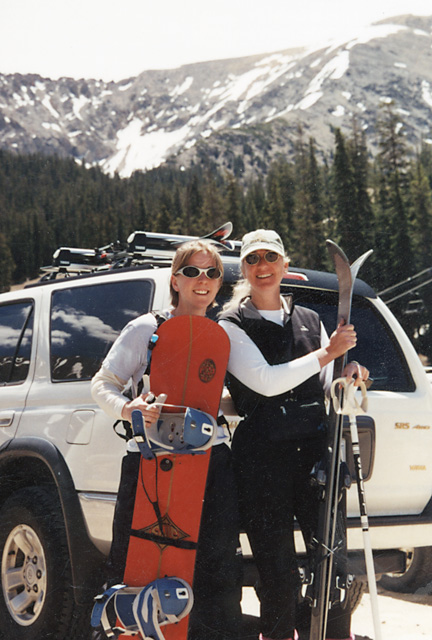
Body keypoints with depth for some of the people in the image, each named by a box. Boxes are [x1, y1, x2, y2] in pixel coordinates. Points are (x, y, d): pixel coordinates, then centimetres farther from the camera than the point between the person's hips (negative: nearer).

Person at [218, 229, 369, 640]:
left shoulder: (310, 321, 19)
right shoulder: (232, 325, 4)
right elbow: (266, 381, -12)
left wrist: (348, 377, -2)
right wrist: (327, 353, -10)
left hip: (316, 447, 4)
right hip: (263, 455, -3)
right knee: (277, 564, 0)